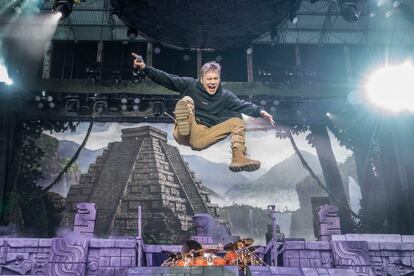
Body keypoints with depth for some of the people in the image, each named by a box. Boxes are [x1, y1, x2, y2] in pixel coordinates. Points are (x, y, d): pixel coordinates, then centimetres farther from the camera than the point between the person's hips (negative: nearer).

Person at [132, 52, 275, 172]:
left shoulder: (225, 96, 9)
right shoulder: (190, 85, 2)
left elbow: (243, 105, -6)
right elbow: (166, 78, -2)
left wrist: (259, 111, -25)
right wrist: (145, 68, -14)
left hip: (201, 139, 3)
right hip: (185, 133, -3)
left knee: (237, 120, -8)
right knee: (187, 100, -22)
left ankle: (239, 157, -25)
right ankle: (184, 133, -43)